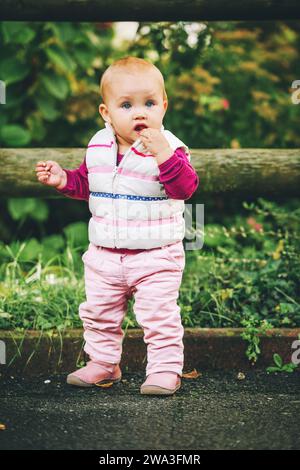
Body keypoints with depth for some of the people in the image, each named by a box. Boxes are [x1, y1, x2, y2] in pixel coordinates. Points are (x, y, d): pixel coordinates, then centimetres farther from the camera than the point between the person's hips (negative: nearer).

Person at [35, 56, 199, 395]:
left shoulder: (170, 148, -14)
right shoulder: (98, 148, 1)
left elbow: (186, 187, -29)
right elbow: (85, 183, 16)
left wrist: (163, 153, -40)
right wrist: (63, 179, -3)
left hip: (156, 256, -5)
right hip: (104, 255, 5)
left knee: (159, 316, -2)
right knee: (98, 314, 16)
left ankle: (165, 369, 14)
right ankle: (103, 362, 34)